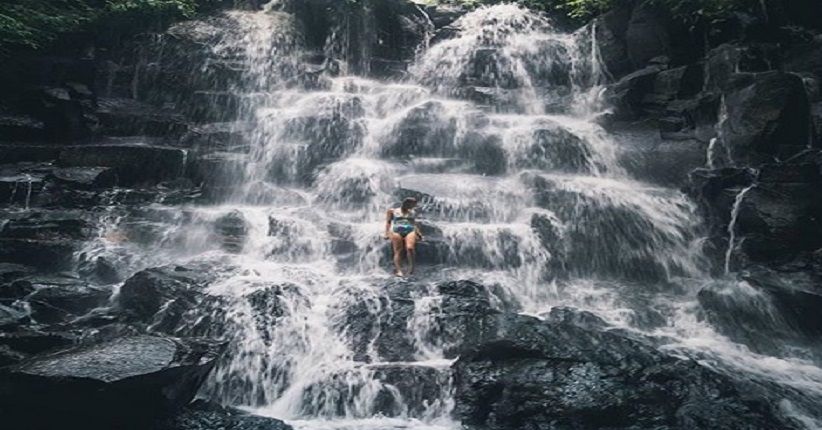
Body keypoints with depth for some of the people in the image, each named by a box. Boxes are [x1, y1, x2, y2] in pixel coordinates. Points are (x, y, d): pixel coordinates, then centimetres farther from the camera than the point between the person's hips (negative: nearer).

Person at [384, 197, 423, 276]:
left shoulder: (412, 213, 22)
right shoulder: (393, 211, 15)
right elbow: (388, 222, 11)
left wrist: (418, 233, 8)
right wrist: (387, 233, -1)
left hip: (410, 231, 1)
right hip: (396, 231, -1)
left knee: (410, 248, -24)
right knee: (398, 251, -12)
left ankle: (411, 265, -13)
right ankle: (398, 270, -17)